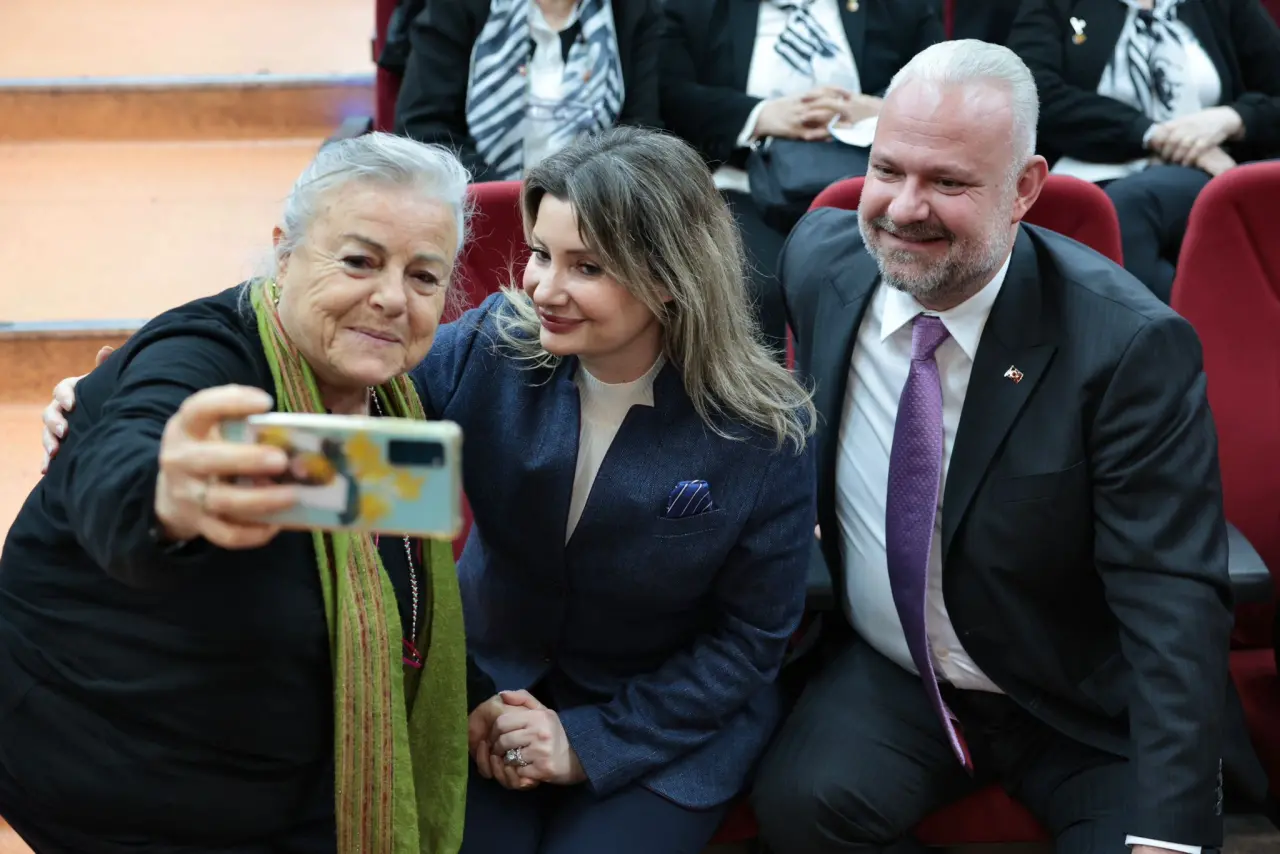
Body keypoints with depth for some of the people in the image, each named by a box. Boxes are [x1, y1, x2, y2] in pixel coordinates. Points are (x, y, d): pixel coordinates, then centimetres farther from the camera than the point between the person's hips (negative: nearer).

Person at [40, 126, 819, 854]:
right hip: (498, 683, 2)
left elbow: (753, 635, -9)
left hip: (673, 717, -1)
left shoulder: (767, 431, -18)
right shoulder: (491, 349, -14)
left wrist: (588, 740, -14)